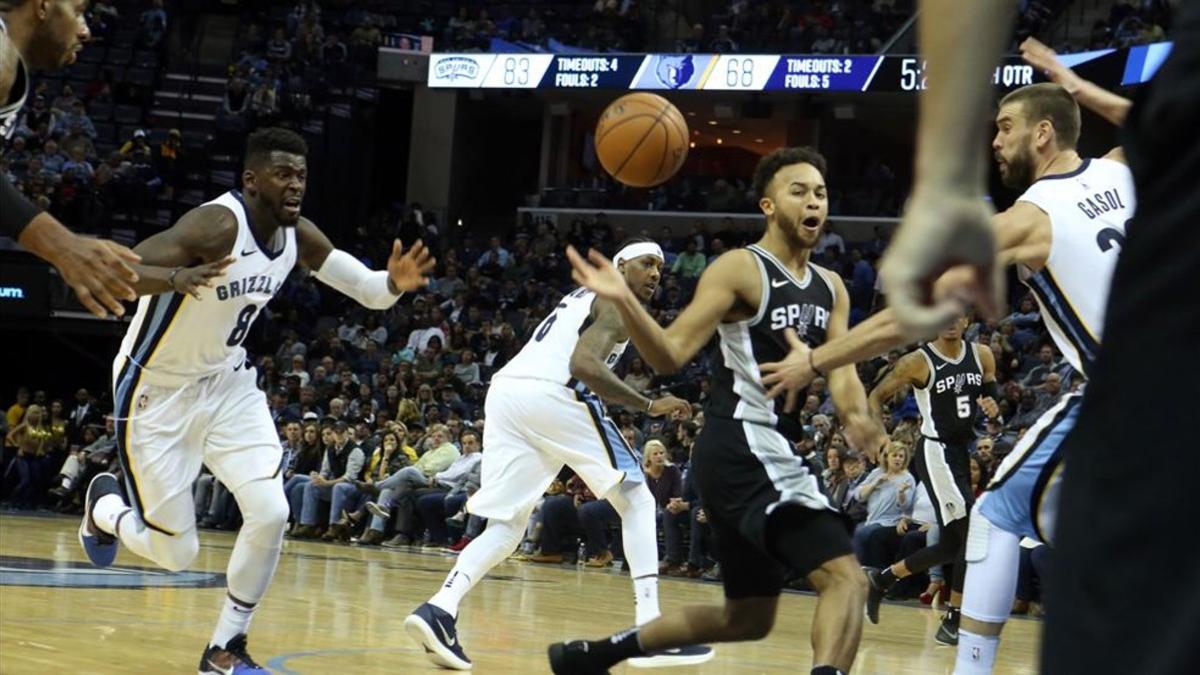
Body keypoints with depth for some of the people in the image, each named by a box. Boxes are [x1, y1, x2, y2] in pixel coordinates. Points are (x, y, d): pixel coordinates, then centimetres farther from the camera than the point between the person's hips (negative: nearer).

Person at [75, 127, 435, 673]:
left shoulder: (298, 236, -6)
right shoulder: (217, 225, -28)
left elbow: (367, 290, 5)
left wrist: (395, 283, -19)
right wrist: (186, 274, -61)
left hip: (227, 385, 6)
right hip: (157, 393, -6)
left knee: (271, 512, -13)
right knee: (176, 553, 0)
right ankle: (104, 506, 34)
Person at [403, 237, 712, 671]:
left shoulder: (586, 297, 33)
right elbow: (583, 364, -12)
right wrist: (648, 406, -9)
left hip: (504, 390, 8)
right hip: (552, 394, -8)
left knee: (506, 525, 9)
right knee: (637, 502, 4)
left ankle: (441, 609, -15)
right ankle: (650, 628, -6)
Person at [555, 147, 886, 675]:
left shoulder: (831, 288, 15)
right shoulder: (741, 269, -7)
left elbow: (842, 373, 5)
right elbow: (670, 355, -13)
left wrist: (856, 418, -19)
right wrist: (624, 302, -31)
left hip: (775, 454, 9)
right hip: (743, 448, -9)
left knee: (749, 617, 18)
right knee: (846, 576, -23)